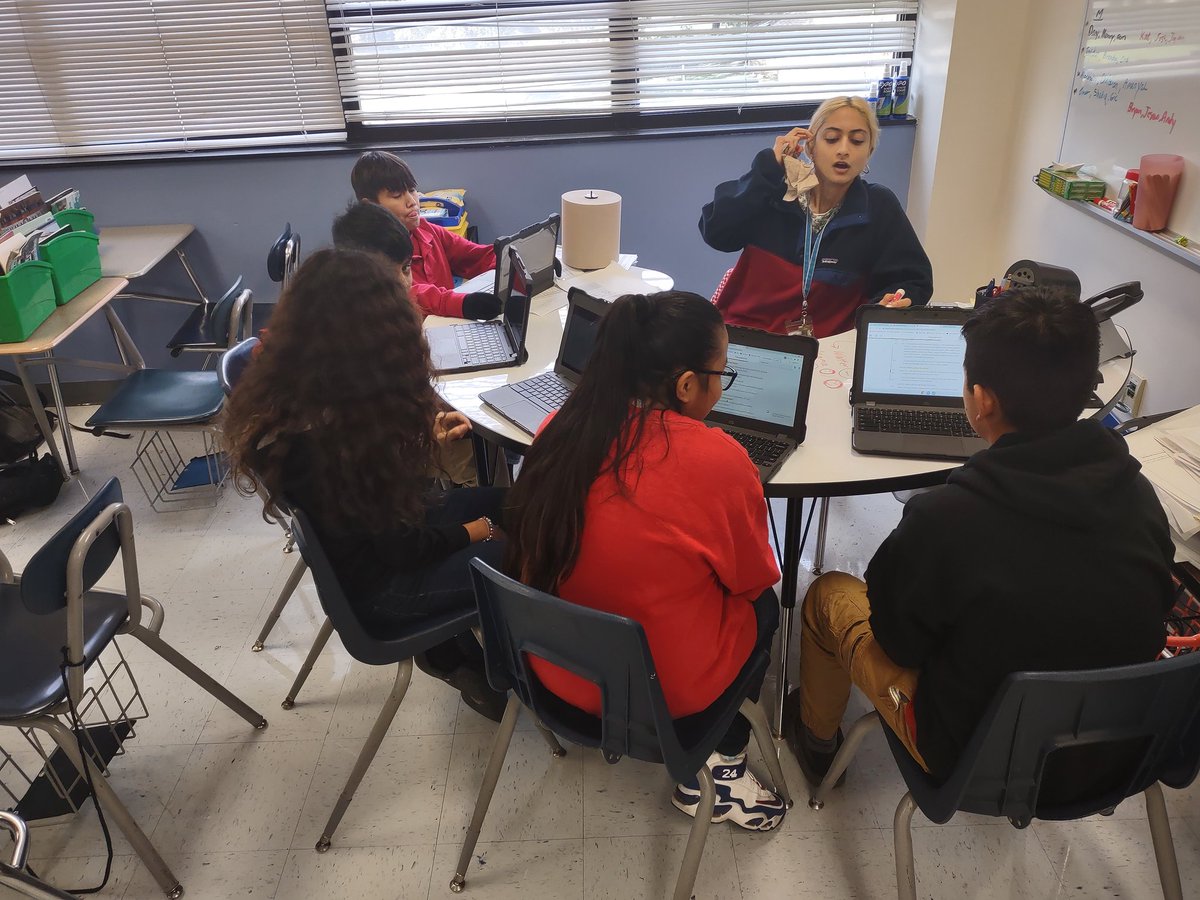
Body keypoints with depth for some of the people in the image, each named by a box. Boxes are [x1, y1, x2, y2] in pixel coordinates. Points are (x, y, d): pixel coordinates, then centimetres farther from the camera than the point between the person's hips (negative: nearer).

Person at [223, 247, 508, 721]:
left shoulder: (286, 394, -11)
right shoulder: (320, 438, -35)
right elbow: (401, 549, -24)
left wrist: (422, 438, 7)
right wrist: (471, 533, -7)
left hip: (366, 538, 8)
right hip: (377, 589, -8)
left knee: (505, 502, 13)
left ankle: (449, 648, 24)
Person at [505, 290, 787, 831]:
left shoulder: (558, 432, -11)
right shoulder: (719, 461, -25)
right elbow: (754, 579, -8)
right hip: (665, 689, -5)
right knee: (764, 604, 22)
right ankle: (718, 766, 19)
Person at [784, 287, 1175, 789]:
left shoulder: (943, 520, -33)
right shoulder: (1141, 496, -16)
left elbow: (897, 638, -16)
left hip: (973, 758, -5)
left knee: (829, 593, 12)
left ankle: (816, 738, 40)